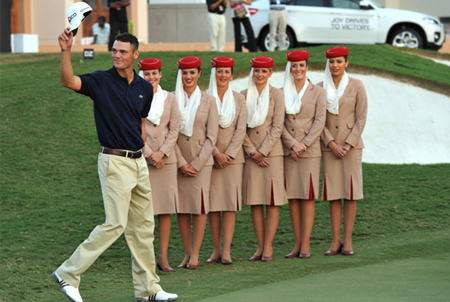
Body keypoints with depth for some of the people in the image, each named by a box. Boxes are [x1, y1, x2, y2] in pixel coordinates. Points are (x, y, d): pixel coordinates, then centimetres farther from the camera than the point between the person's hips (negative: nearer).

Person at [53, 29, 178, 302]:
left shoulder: (145, 88, 9)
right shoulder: (101, 81, -8)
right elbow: (68, 81, -26)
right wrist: (66, 51, -41)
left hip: (138, 161, 7)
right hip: (114, 162, -6)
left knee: (143, 226, 10)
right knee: (115, 224, -13)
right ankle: (68, 273, -7)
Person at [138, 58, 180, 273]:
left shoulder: (169, 98, 10)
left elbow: (174, 129, 7)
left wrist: (162, 153, -6)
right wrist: (149, 154, -8)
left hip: (166, 158, 3)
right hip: (141, 157, -3)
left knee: (166, 209, 1)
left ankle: (163, 257, 5)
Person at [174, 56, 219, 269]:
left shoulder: (208, 101, 3)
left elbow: (212, 137, 0)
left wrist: (196, 164, -8)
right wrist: (181, 163, -7)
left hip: (201, 161, -1)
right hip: (178, 161, 1)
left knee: (199, 206, -5)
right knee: (181, 208, 2)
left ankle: (195, 254, 0)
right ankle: (187, 253, 10)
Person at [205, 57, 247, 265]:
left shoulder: (239, 99, 8)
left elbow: (241, 130, 3)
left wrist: (229, 154, -7)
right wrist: (216, 154, -10)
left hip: (233, 157, 1)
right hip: (210, 158, -1)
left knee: (231, 203, -3)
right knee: (212, 204, 0)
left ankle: (226, 251, -3)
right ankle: (216, 250, 7)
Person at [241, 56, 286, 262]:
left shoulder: (276, 94, 0)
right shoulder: (244, 96, 8)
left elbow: (278, 127, -4)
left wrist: (263, 151, -9)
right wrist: (252, 152, -5)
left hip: (272, 151, -3)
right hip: (251, 153, 3)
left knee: (273, 201, -3)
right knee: (254, 201, 2)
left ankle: (268, 246, 1)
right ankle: (260, 246, 8)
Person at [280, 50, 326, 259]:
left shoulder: (318, 92, 3)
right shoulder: (282, 93, 8)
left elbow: (319, 122, -4)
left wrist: (304, 144, -12)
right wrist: (292, 144, -9)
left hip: (310, 152, -3)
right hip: (287, 152, 3)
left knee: (308, 197, -3)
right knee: (292, 197, 3)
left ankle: (306, 245, -1)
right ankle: (297, 244, 8)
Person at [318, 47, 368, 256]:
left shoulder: (356, 86, -1)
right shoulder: (320, 88, 4)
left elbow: (361, 119, -3)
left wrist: (348, 145, -10)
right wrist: (332, 144, -8)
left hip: (352, 145, -2)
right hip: (328, 146, 2)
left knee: (350, 192, -2)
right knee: (332, 193, 1)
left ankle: (347, 241, 2)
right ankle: (336, 241, 6)